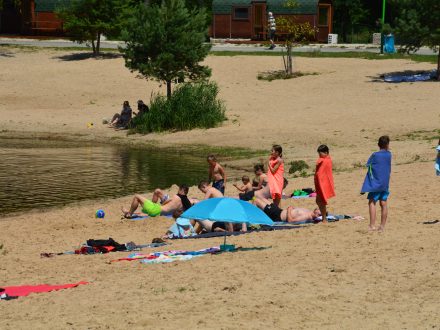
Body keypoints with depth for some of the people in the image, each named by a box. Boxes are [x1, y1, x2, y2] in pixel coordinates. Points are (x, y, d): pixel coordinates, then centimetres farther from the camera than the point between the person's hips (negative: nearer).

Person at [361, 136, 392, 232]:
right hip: (385, 183, 5)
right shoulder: (389, 155, 4)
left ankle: (372, 225, -17)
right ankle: (382, 226, 8)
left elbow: (368, 165, 0)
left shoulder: (375, 155, -8)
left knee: (372, 202, -6)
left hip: (376, 183, -5)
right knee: (383, 204, 7)